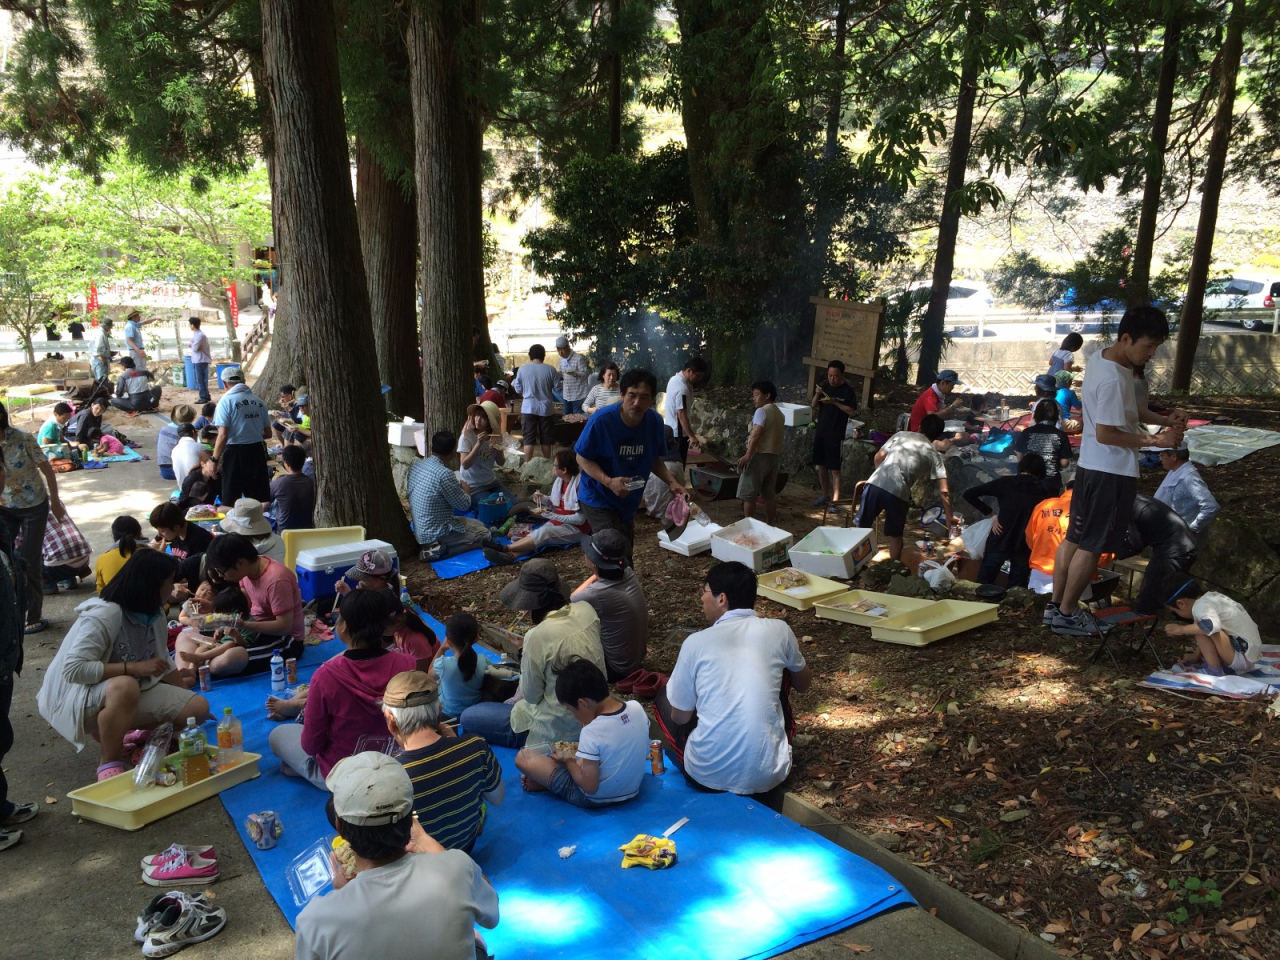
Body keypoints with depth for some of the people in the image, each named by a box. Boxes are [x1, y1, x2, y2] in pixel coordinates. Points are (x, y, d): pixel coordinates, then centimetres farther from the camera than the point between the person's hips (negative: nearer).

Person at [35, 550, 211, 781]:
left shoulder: (154, 614, -1)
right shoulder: (104, 615, -25)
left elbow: (163, 663, 12)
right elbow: (73, 670, -30)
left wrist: (187, 693, 15)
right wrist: (134, 668, -32)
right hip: (83, 698, -8)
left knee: (199, 708, -8)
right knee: (125, 686, -41)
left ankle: (116, 731, 8)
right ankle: (110, 761, -18)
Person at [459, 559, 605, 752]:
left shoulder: (539, 636, -27)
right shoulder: (586, 610, -8)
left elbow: (531, 696, -13)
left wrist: (525, 654, -1)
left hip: (562, 728, -8)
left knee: (469, 717, 5)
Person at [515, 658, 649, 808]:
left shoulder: (591, 732, -29)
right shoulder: (637, 708, -12)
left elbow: (590, 787, -24)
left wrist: (568, 761, -7)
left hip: (596, 798, -6)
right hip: (632, 790, 7)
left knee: (522, 757, -3)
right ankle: (547, 779, 17)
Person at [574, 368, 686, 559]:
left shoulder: (655, 422, -11)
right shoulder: (601, 421, -26)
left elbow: (654, 459, 4)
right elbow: (582, 458, -16)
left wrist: (671, 482, -14)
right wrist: (609, 482, -32)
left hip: (628, 502, 6)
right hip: (599, 500, -6)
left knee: (625, 556, 23)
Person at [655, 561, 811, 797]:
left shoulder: (696, 642, -5)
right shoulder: (779, 630, 0)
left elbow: (680, 717, 6)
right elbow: (803, 684, 20)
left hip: (709, 776, -1)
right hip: (770, 775, 2)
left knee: (663, 696, 24)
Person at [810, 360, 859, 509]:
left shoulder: (847, 391, -7)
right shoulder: (824, 387, 7)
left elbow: (852, 411, -12)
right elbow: (814, 406, 7)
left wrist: (835, 402, -21)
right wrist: (817, 394, -13)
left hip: (836, 435, -5)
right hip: (820, 432, 6)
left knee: (834, 469, -6)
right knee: (821, 465, 12)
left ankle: (834, 501, -5)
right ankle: (825, 495, 25)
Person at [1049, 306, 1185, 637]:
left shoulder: (1101, 358, 6)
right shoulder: (1114, 379, -25)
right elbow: (1105, 433, -23)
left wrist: (1163, 420, 7)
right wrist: (1154, 441, -16)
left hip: (1091, 466, 10)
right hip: (1112, 472, -10)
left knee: (1074, 538, 15)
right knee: (1092, 547, 1)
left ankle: (1056, 606, 24)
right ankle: (1065, 615, 11)